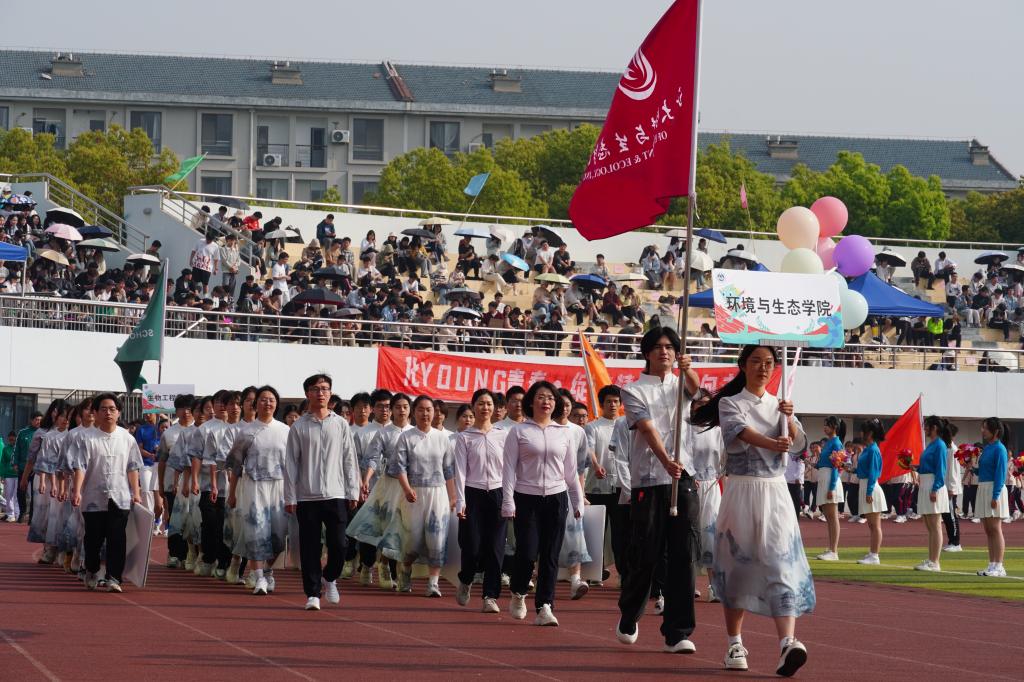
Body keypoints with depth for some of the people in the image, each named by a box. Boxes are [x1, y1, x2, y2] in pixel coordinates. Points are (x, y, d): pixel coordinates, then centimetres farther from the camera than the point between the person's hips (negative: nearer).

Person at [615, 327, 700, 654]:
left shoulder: (680, 385, 15)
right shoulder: (634, 391, 3)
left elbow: (696, 387, -11)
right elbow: (648, 430, -14)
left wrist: (687, 369, -34)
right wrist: (667, 462, -30)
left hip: (683, 479, 3)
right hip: (648, 481, -3)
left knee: (683, 556, -5)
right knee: (644, 556, 2)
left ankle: (677, 633, -4)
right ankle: (628, 619, 26)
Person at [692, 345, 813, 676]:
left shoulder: (779, 405, 13)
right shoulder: (729, 403, 4)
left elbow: (798, 444, 2)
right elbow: (739, 430, -18)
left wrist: (788, 419, -17)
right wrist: (772, 443, -37)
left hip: (775, 491, 2)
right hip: (741, 491, -1)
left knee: (783, 563, -13)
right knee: (738, 564, 2)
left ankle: (788, 643, -27)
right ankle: (735, 644, 15)